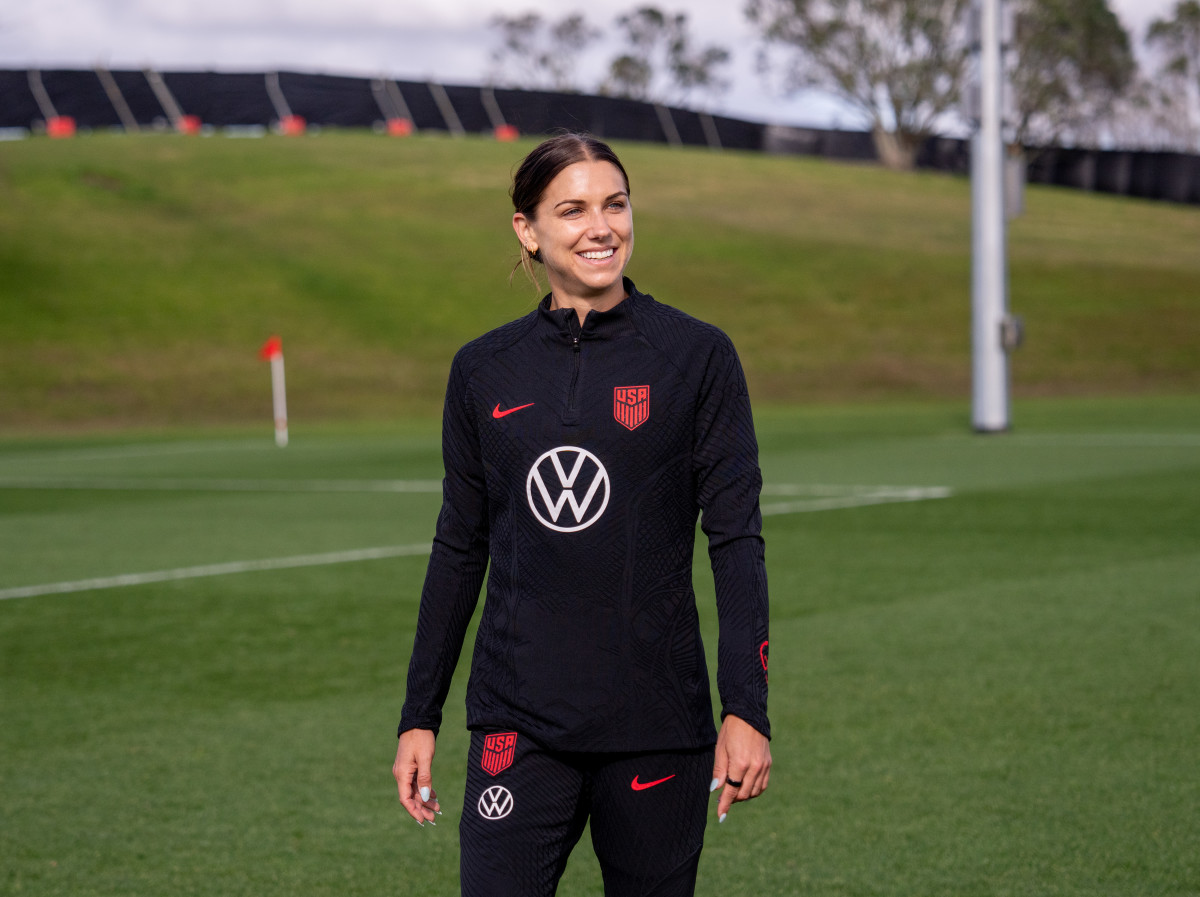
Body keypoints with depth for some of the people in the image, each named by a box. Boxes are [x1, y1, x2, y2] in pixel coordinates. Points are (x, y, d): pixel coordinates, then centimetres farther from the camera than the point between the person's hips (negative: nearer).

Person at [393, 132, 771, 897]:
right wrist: (419, 718, 10)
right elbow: (459, 547, 12)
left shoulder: (698, 358, -1)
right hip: (519, 723, 1)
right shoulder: (485, 372, 6)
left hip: (657, 723, -1)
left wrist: (746, 711, -10)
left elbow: (737, 538, -3)